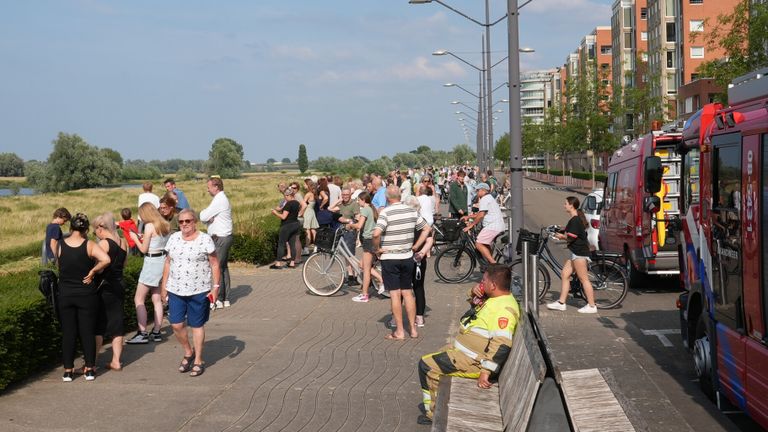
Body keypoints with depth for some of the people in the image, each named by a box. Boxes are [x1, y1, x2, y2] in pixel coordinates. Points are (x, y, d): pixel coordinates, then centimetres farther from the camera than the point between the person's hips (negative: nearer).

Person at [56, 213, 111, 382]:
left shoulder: (60, 245, -5)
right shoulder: (89, 246, -11)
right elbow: (106, 260, -25)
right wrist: (92, 272, -11)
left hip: (65, 295, 2)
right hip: (86, 294, -1)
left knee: (68, 333, 9)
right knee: (88, 331, 8)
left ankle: (68, 371, 13)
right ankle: (89, 369, 12)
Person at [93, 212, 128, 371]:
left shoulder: (104, 243, -15)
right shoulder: (123, 242, 6)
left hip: (104, 288, -7)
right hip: (119, 286, 7)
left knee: (97, 328, 2)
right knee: (116, 326, 11)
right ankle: (116, 361, 13)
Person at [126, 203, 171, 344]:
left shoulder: (149, 226, -15)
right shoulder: (166, 225, 6)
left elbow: (143, 249, -11)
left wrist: (135, 238, 5)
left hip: (152, 262, -8)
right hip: (163, 260, 8)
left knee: (138, 299, -1)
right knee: (157, 299, 13)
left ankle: (142, 334, -4)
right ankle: (156, 332, 16)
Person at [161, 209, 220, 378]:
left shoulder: (205, 239, -7)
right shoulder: (174, 238, 6)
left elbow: (215, 265, -5)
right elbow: (168, 263, 13)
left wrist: (216, 286, -10)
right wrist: (164, 285, 11)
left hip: (199, 292, -4)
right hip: (176, 291, 4)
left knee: (197, 325, 4)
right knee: (176, 324, 0)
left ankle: (198, 361, 17)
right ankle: (188, 353, 24)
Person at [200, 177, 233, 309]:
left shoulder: (219, 200, -16)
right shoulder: (222, 199, 16)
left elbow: (203, 217, -18)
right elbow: (205, 217, 14)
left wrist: (203, 213, 3)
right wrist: (208, 218, -8)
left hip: (220, 238, -10)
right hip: (224, 237, 10)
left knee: (217, 268, -7)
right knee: (224, 267, 12)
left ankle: (218, 299, -4)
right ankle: (225, 299, 17)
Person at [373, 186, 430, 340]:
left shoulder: (386, 213, -15)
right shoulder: (412, 211, 2)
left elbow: (376, 234, -28)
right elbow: (426, 229, 8)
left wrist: (377, 248, -12)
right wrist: (415, 246, 9)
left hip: (389, 258, -5)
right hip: (407, 257, 5)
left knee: (395, 294, 1)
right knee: (408, 292, 13)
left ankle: (399, 331, 5)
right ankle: (413, 329, 16)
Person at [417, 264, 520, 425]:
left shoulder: (504, 309, -27)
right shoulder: (496, 298, 5)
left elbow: (501, 345, -34)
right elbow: (476, 303, 26)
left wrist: (485, 371, -34)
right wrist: (474, 293, 2)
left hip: (472, 361, -11)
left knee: (426, 365, -9)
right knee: (432, 359, 23)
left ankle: (433, 414, 4)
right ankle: (434, 408, 31)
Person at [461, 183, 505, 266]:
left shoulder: (485, 199, -9)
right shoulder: (489, 198, 25)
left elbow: (481, 215, -17)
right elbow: (479, 213, 27)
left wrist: (471, 225, -11)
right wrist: (468, 216, 21)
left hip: (492, 226, -11)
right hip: (499, 226, 11)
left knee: (479, 244, -14)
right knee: (486, 245, 19)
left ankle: (493, 263, -18)